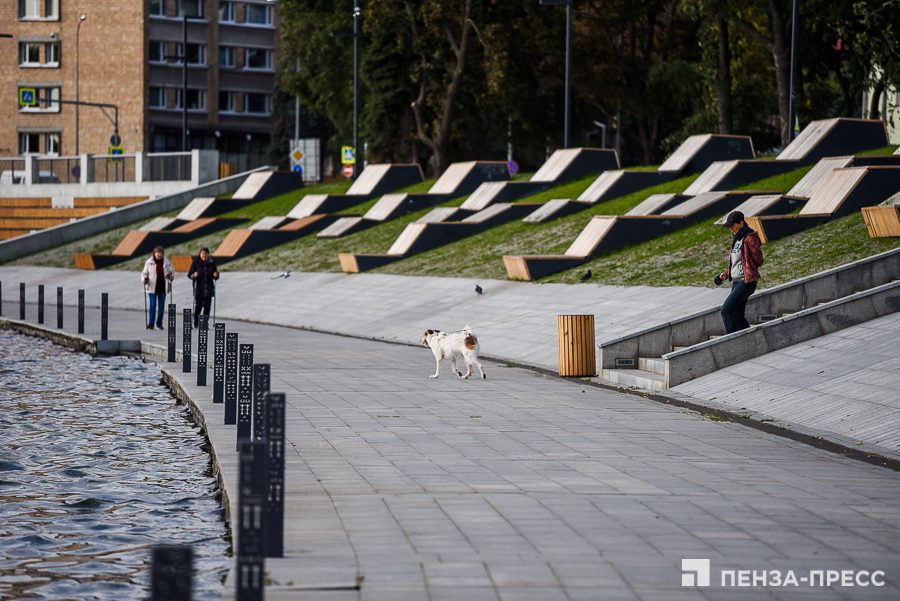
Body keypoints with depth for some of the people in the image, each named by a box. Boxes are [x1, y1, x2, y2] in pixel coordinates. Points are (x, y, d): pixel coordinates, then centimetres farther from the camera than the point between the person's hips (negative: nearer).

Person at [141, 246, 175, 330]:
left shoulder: (167, 262, 8)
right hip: (152, 287, -2)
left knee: (161, 306, 4)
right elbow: (144, 273, 8)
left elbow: (171, 272, 14)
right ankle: (150, 323, -8)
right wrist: (144, 279, -12)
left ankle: (159, 324, 13)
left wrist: (171, 276, -8)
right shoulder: (149, 262, 3)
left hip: (162, 287, 2)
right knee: (153, 305, -11)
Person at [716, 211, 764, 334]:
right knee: (738, 316, 9)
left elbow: (758, 261, -8)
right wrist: (725, 275, 11)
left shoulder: (750, 238, -12)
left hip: (746, 282, -9)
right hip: (736, 282, 9)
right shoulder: (737, 240, 16)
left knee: (726, 310, -14)